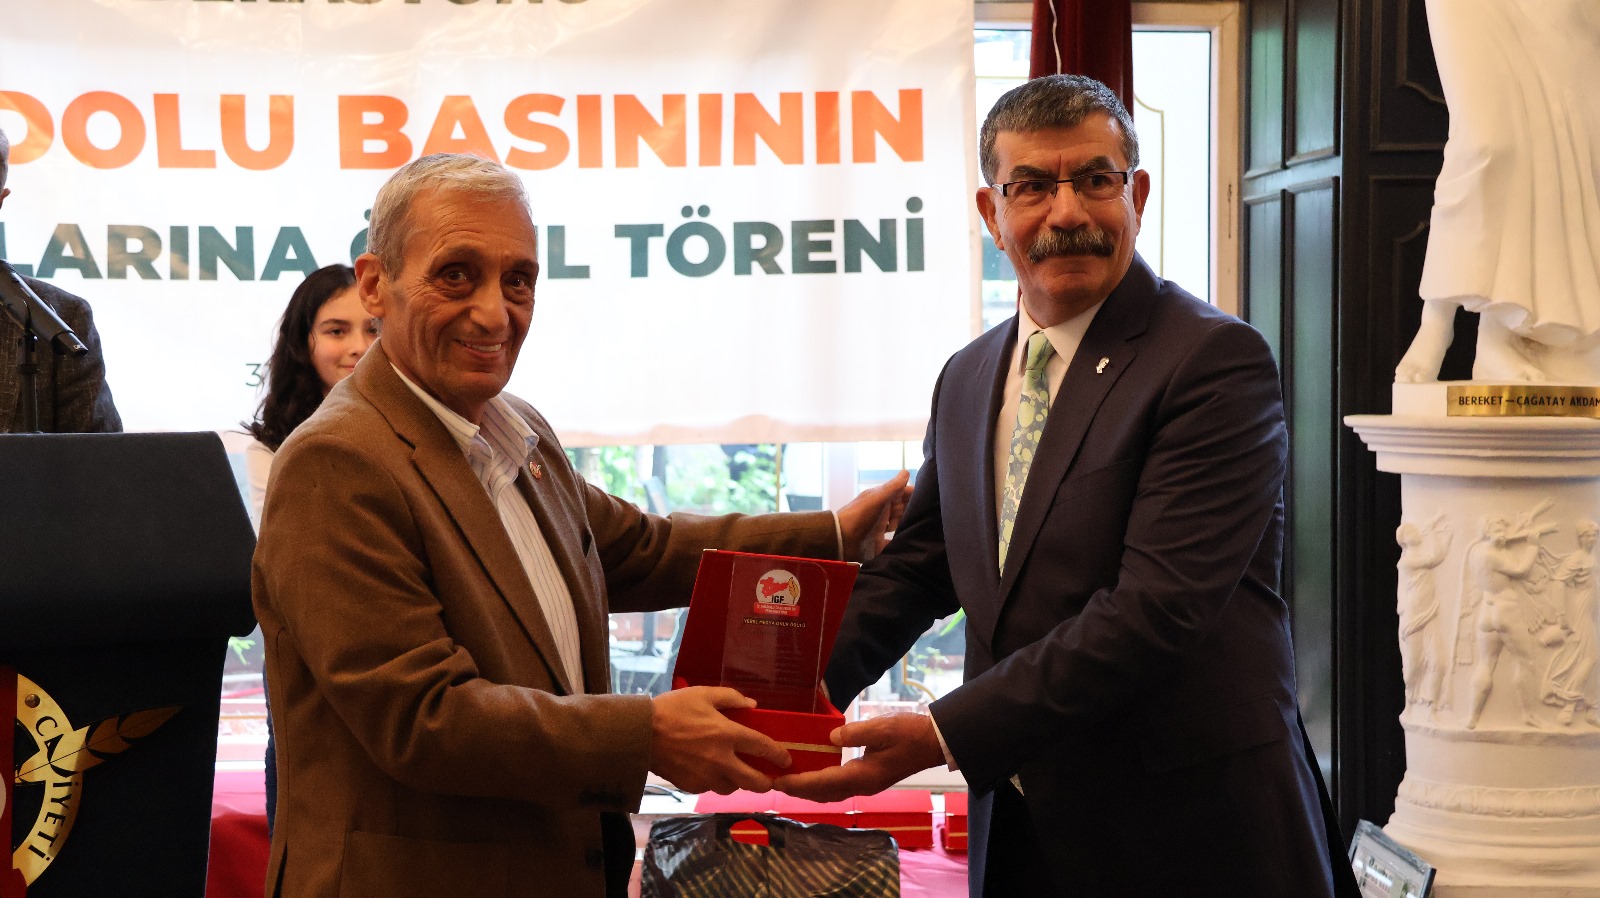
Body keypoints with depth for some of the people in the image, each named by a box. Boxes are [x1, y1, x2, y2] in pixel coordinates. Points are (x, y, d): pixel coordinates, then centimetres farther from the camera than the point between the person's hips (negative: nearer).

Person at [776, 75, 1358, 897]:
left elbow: (1154, 609, -23)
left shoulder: (1216, 360, -15)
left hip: (1187, 831, -6)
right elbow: (913, 570, 11)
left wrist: (943, 735, -27)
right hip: (1018, 828, 6)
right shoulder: (966, 380, 10)